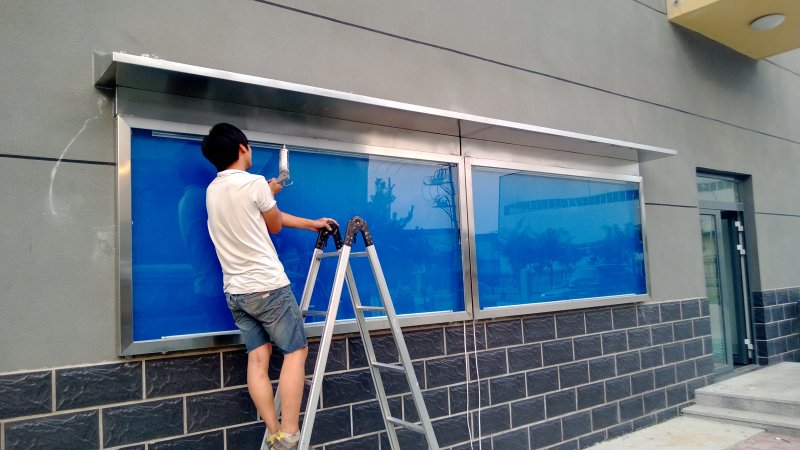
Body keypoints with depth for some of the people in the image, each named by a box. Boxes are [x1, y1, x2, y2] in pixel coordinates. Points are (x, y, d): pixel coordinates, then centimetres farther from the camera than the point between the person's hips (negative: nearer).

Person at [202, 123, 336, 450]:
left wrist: (311, 224, 24)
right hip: (267, 286, -7)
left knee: (258, 358, 7)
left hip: (235, 291, 8)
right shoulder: (255, 183, -11)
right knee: (296, 352, 0)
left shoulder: (213, 189, 13)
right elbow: (275, 226, 5)